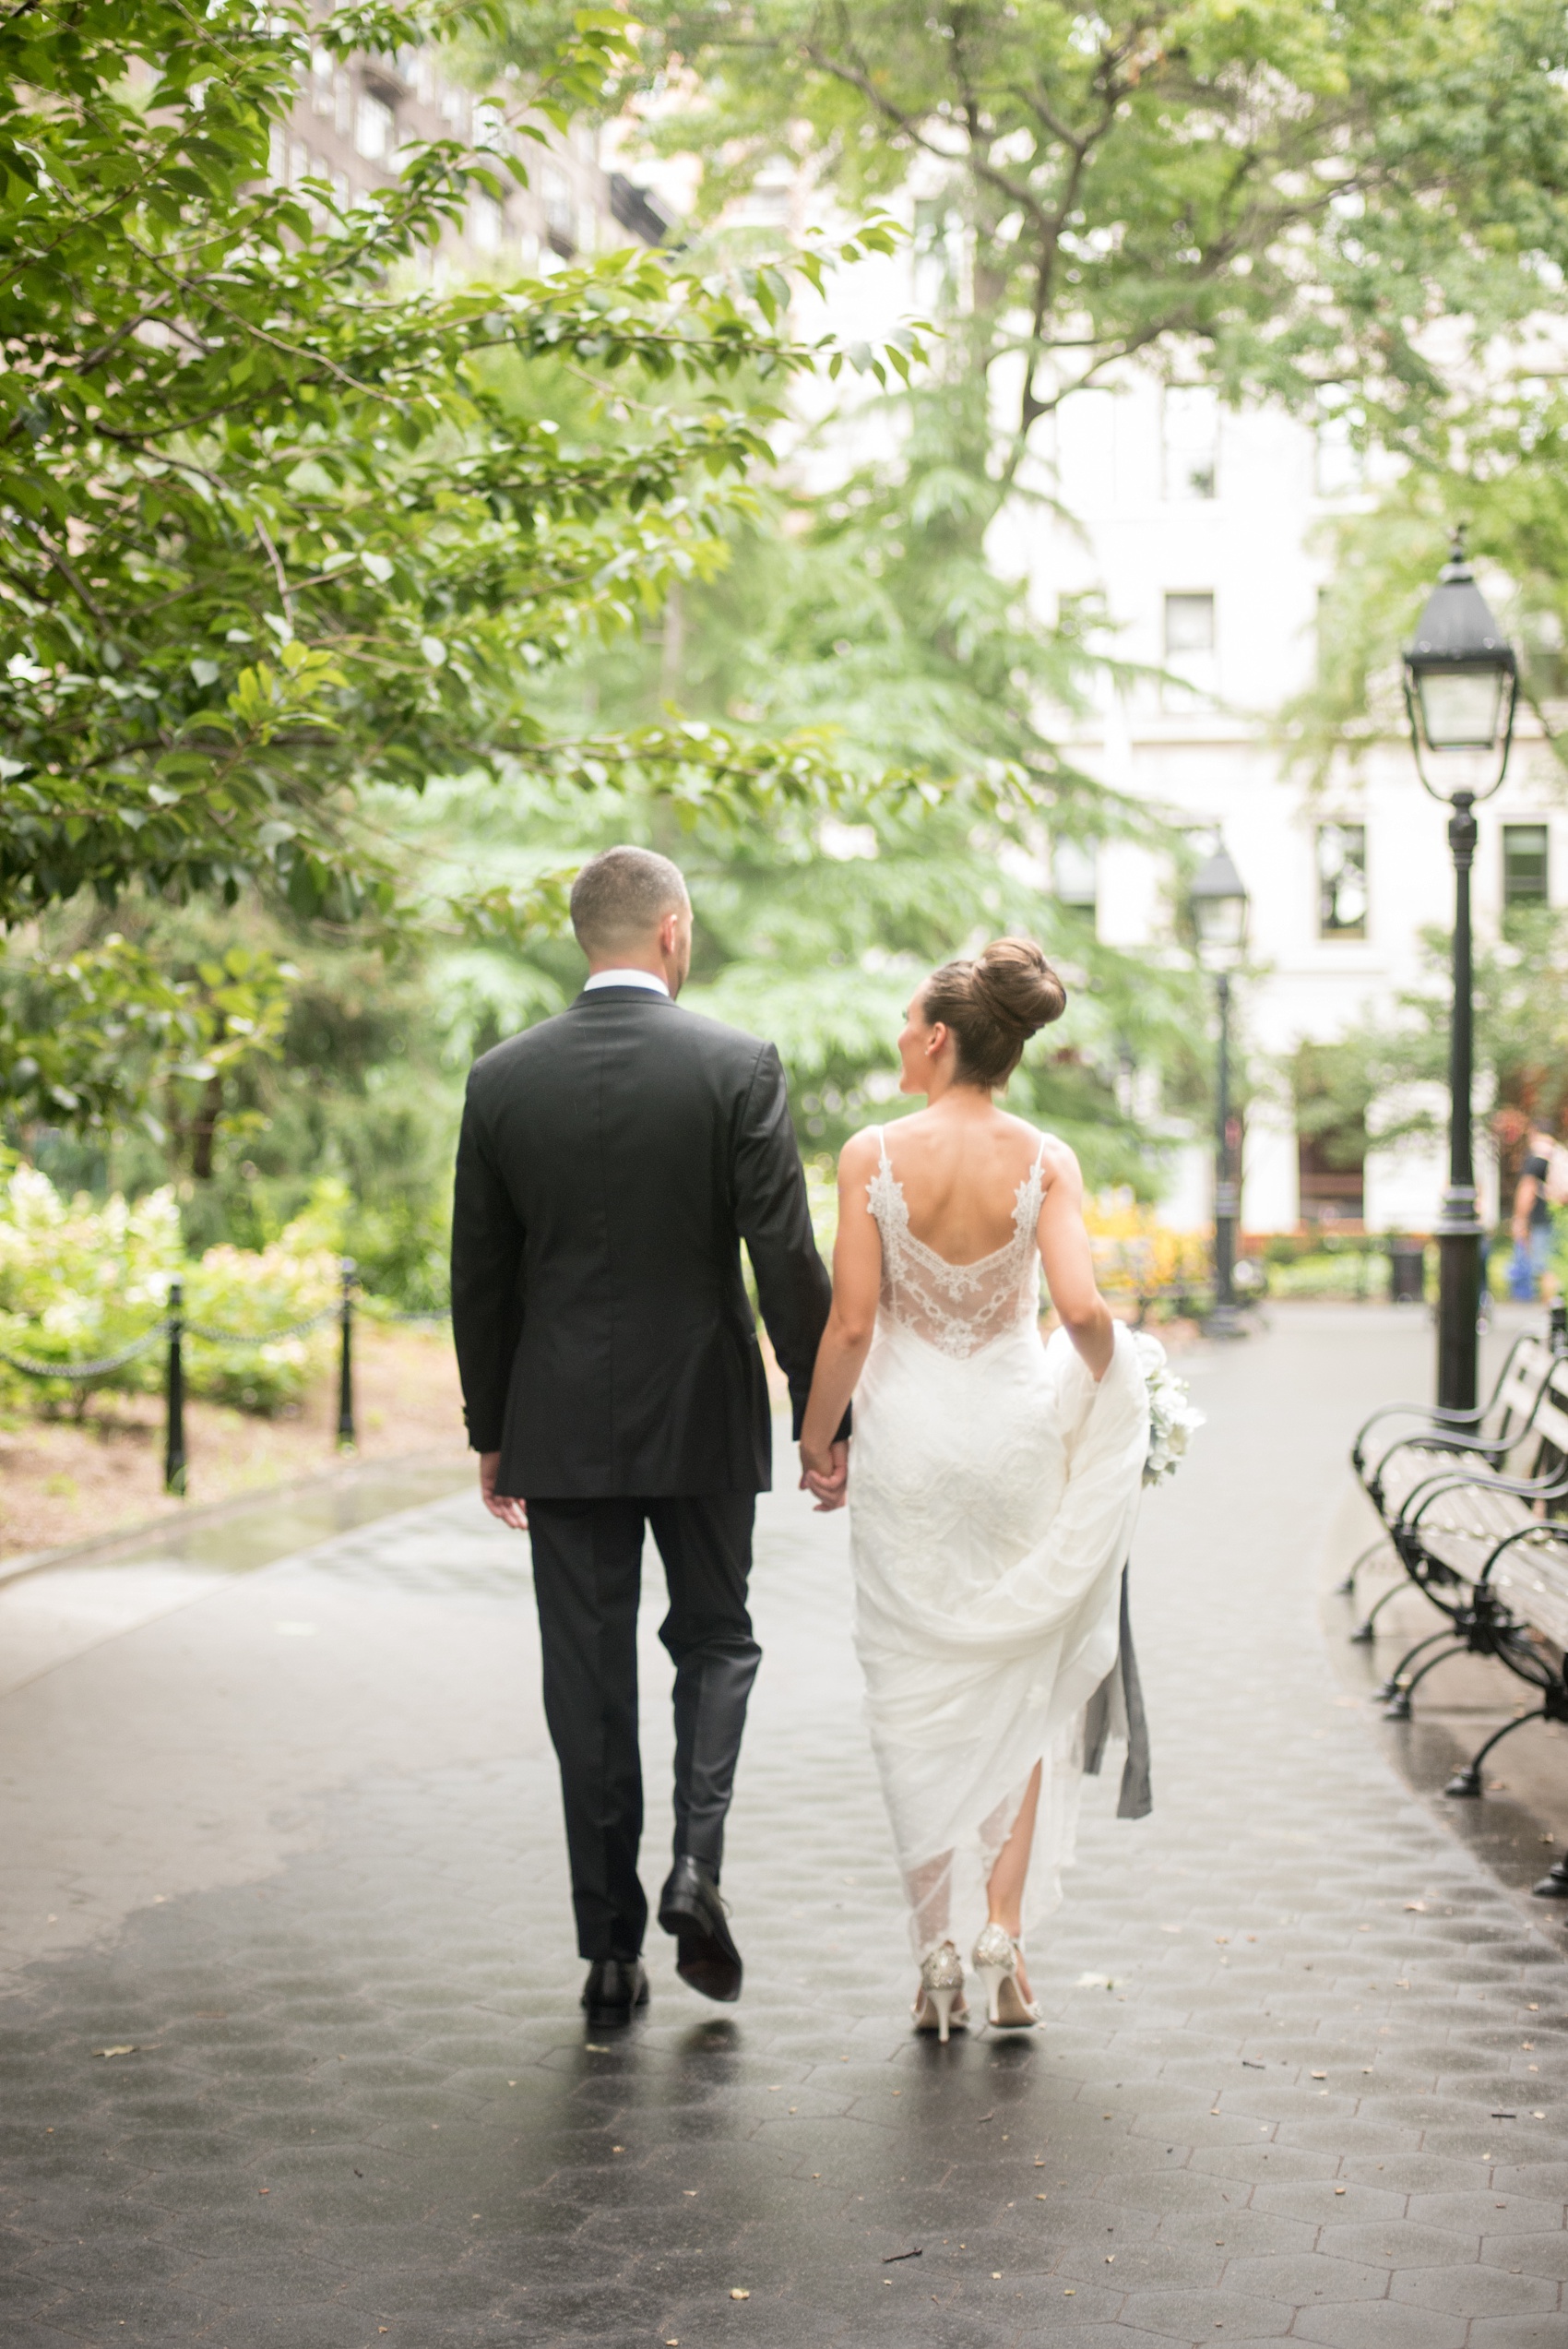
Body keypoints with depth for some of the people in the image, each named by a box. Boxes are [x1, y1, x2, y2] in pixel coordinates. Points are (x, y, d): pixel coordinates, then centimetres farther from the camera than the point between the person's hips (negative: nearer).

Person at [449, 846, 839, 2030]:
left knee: (588, 1678, 8)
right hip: (703, 1417, -1)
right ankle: (696, 1861, -2)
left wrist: (491, 1433, 14)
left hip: (562, 1429, 2)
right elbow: (787, 1256, -10)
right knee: (715, 1639, 18)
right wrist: (822, 1411, -1)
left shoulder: (504, 1079, -1)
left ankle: (612, 1948, 11)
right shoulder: (738, 1066, -9)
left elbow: (480, 1276, 4)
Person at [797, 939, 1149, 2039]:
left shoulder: (874, 1157, -8)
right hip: (1016, 1427, 1)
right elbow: (1082, 1307, -16)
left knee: (919, 1697, 9)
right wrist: (1109, 1368, 6)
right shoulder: (1045, 1160, -6)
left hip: (908, 1440, -1)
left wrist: (817, 1440, 5)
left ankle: (938, 1956, 10)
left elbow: (851, 1325, -9)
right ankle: (1005, 1931, 5)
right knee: (1021, 1689, 14)